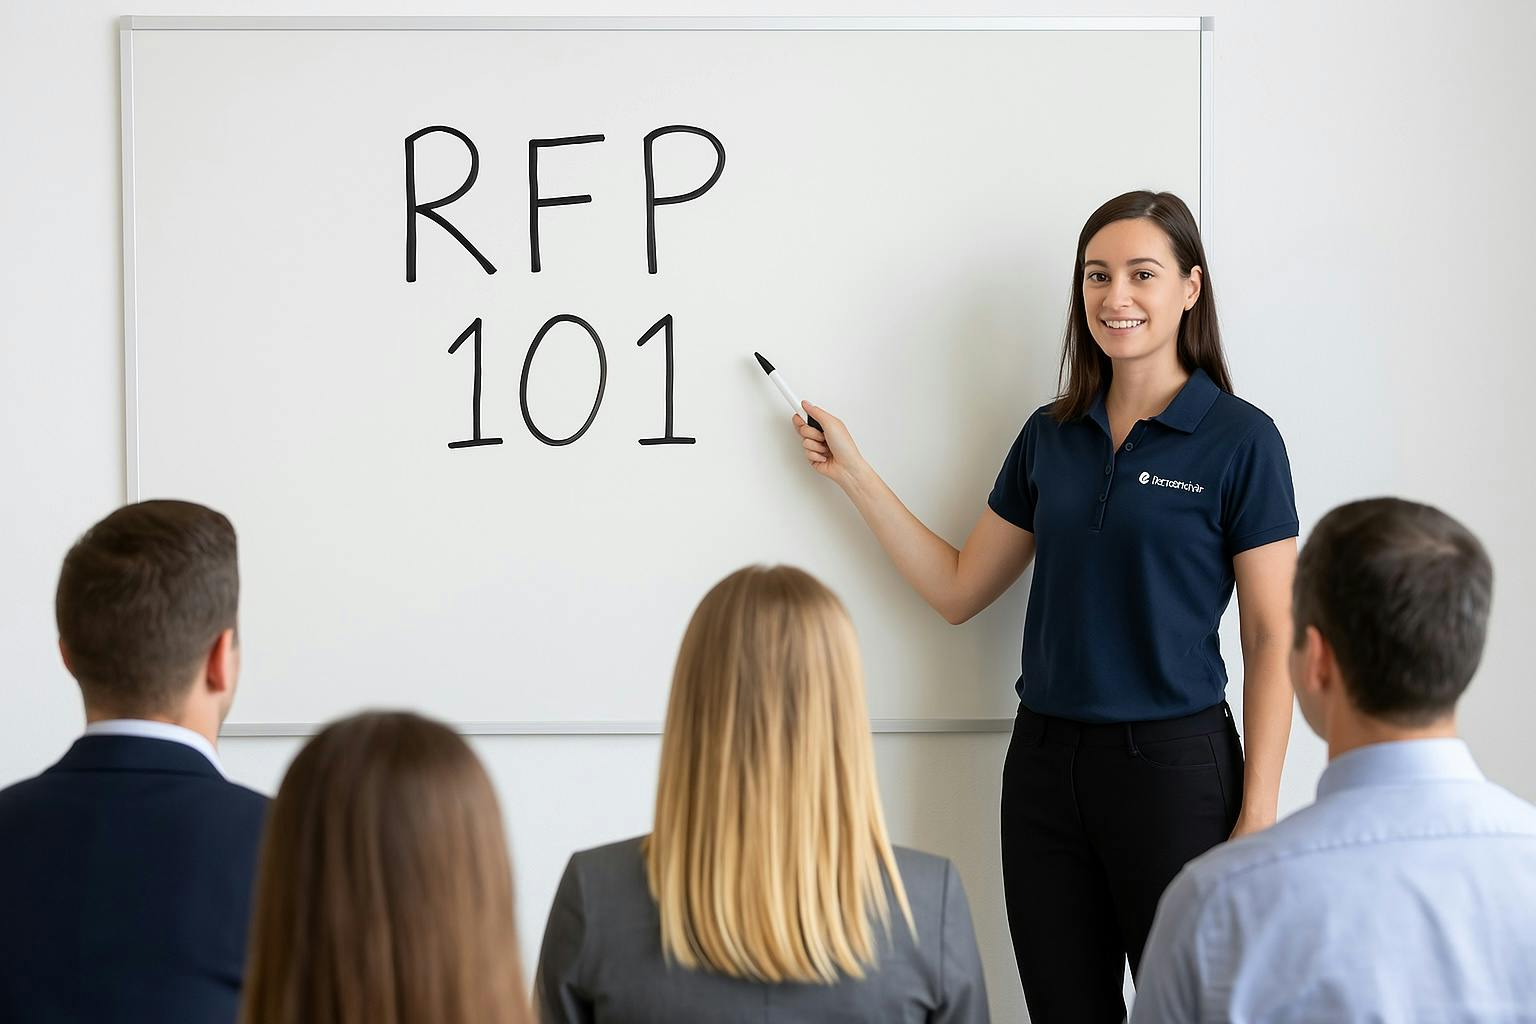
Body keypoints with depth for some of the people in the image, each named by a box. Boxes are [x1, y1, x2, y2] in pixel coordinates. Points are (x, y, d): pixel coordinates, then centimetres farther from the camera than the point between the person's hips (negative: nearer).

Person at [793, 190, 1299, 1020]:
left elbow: (1270, 639, -7)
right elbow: (958, 589, 13)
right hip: (1045, 761, 5)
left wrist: (1259, 813, -12)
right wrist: (852, 473, 9)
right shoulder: (1050, 436, 9)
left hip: (1174, 763, -5)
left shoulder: (1239, 439, -6)